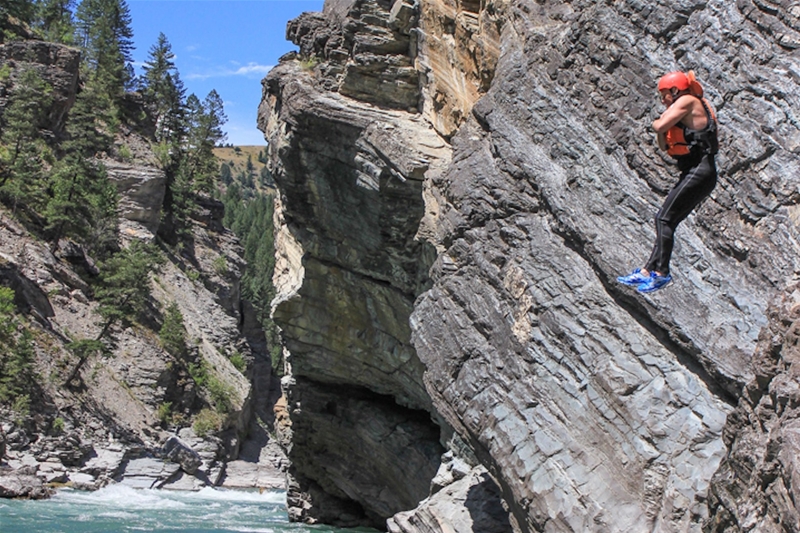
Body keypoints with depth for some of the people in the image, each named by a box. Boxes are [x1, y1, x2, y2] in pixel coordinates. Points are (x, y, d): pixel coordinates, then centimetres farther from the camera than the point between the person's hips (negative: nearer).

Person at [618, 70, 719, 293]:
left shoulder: (687, 101, -6)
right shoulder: (685, 108, 22)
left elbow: (660, 126, -19)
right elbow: (664, 146, 25)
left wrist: (657, 123, 3)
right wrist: (661, 131, 7)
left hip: (699, 172, -10)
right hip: (695, 173, 10)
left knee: (665, 219, -14)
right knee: (665, 221, 9)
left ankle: (661, 272, -16)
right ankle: (647, 271, 11)